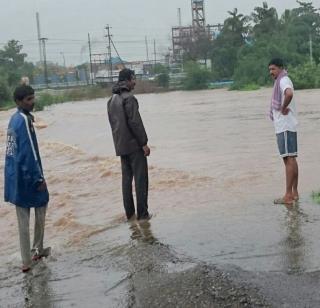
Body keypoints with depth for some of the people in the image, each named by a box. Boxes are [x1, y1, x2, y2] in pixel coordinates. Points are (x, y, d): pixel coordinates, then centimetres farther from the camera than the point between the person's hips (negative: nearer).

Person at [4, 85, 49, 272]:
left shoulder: (14, 119, 10)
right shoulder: (24, 120, -18)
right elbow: (29, 153, -22)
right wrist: (39, 177, -17)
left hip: (15, 176, 8)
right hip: (27, 175, -8)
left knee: (23, 219, 10)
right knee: (41, 208, 14)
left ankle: (26, 261, 13)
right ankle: (37, 250, 26)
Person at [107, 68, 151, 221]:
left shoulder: (111, 100, 13)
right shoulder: (129, 98, -14)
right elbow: (135, 122, -18)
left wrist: (119, 141, 17)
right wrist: (144, 143, -13)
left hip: (121, 146, 8)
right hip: (134, 145, -8)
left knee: (127, 179, 11)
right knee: (140, 179, -2)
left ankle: (129, 213, 14)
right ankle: (142, 213, 1)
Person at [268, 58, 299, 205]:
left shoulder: (283, 80, -13)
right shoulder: (281, 81, 18)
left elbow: (289, 94, -34)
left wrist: (283, 107, -20)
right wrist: (283, 107, 11)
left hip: (285, 127, -10)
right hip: (284, 126, 10)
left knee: (289, 159, -9)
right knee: (291, 159, 11)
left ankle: (288, 196, -8)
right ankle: (294, 193, 16)